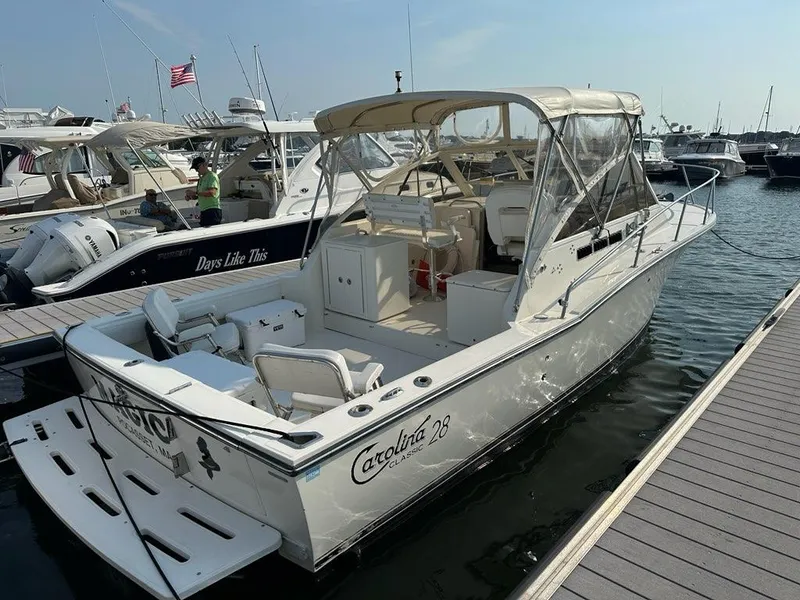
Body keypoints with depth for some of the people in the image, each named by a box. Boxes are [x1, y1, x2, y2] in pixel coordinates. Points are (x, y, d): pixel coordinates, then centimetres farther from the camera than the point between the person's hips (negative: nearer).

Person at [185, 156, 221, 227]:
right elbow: (199, 196, 27)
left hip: (212, 211, -10)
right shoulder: (201, 179, 22)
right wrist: (190, 197, 6)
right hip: (203, 211, 10)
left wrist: (195, 193, -22)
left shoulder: (212, 176, -6)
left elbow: (212, 192, -23)